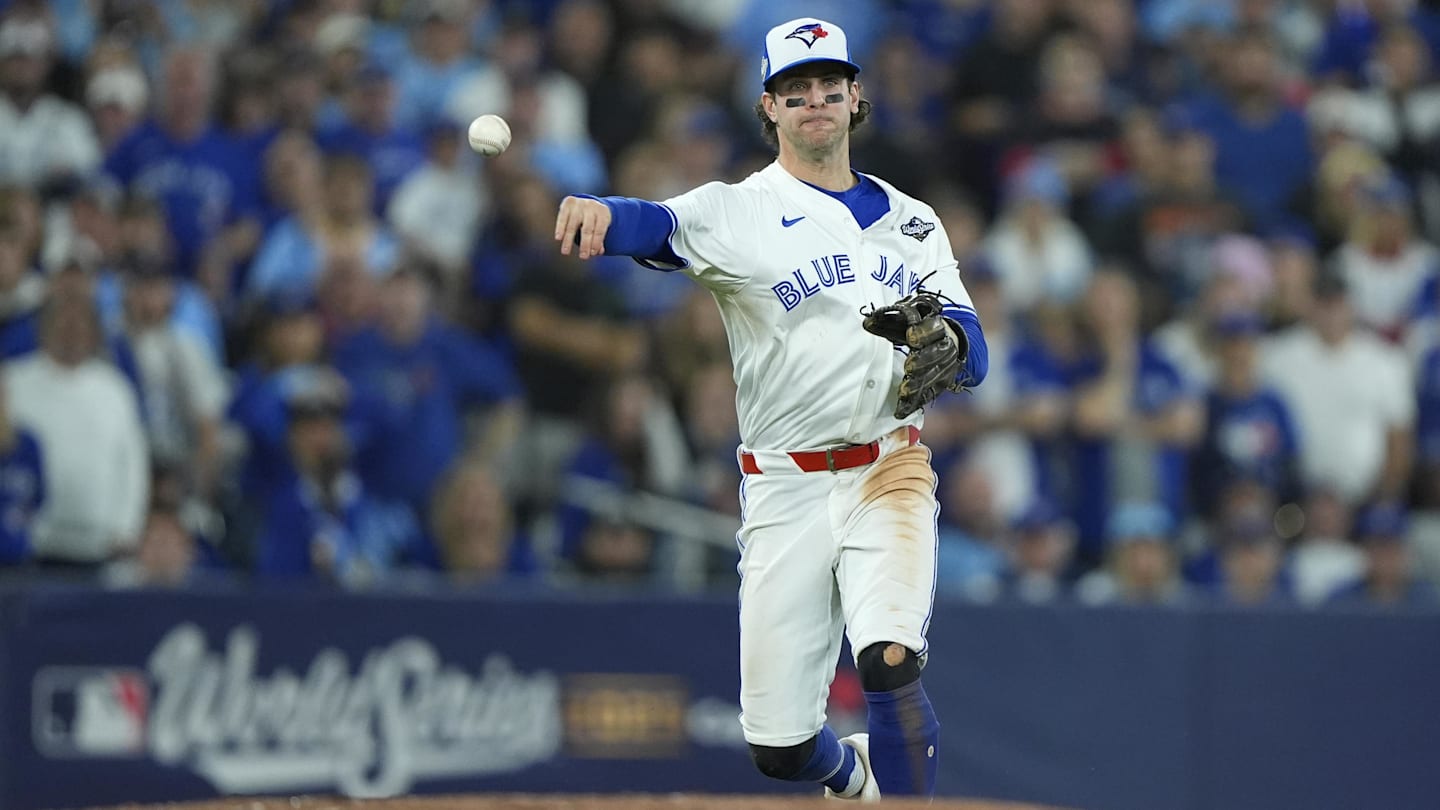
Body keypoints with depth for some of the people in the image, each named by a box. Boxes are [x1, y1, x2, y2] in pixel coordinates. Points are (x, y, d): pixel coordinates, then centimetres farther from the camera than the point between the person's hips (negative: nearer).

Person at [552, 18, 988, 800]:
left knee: (890, 664, -26)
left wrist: (945, 339, -18)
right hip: (786, 491, -1)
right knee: (779, 745, 1)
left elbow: (973, 358, 7)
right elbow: (663, 226, -21)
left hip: (888, 476, 1)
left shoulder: (911, 221, 14)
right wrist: (600, 211, -46)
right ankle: (850, 774, 36)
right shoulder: (738, 211, 1)